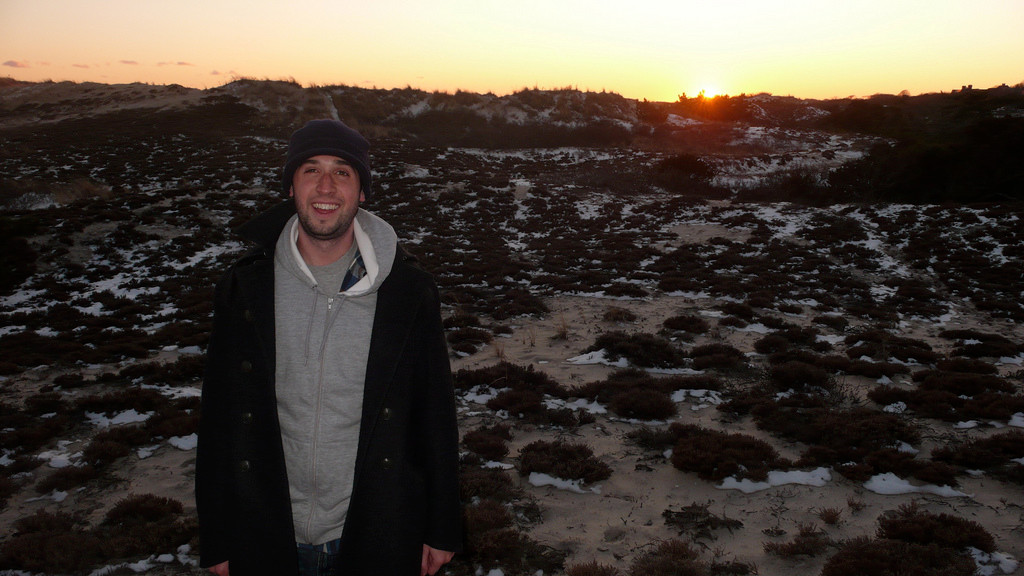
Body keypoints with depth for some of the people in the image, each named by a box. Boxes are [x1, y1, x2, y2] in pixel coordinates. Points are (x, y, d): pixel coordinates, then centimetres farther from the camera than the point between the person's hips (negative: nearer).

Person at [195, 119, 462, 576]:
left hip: (377, 538, -1)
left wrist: (442, 530, 0)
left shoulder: (408, 292, -10)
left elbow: (435, 414, -4)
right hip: (268, 538, 1)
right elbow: (219, 418, -1)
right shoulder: (245, 286, -7)